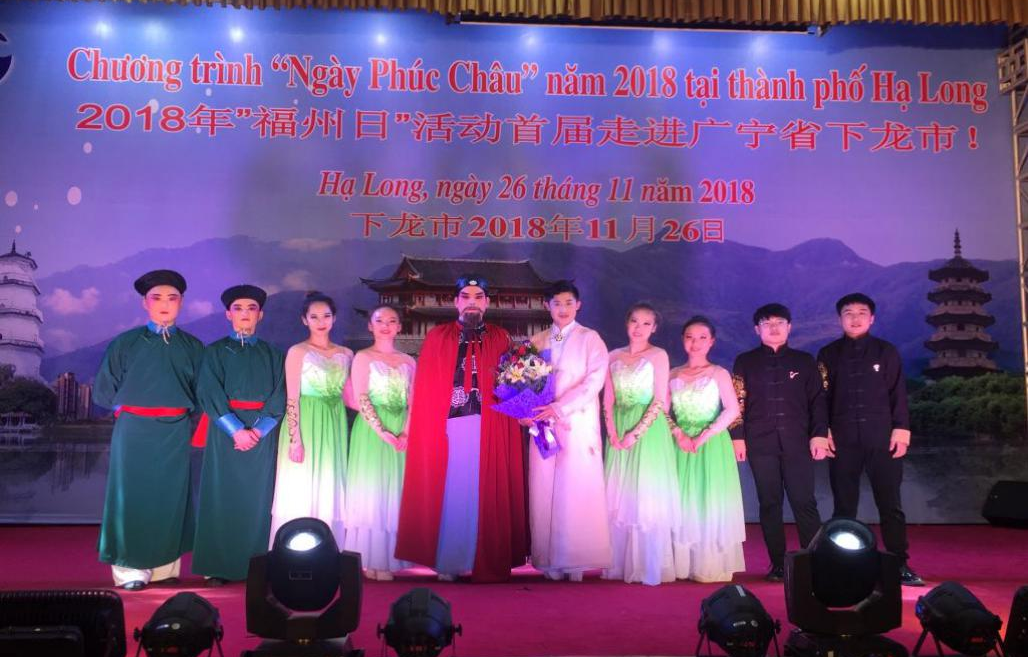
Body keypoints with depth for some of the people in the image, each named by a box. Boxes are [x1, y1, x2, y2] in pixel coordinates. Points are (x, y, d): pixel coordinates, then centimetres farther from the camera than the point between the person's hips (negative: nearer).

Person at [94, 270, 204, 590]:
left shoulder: (192, 346, 5)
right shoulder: (125, 343, 1)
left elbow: (200, 393, 11)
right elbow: (104, 391, 5)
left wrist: (181, 408, -1)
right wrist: (129, 408, 1)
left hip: (176, 435, 2)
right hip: (134, 433, -1)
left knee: (170, 499, 5)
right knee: (133, 496, 1)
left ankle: (166, 568, 14)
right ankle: (129, 567, 8)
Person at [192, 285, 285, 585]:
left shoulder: (272, 354, 11)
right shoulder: (215, 352, 5)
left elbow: (279, 396, 1)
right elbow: (210, 394, -6)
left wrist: (259, 429, -14)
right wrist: (236, 429, -18)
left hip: (262, 433, 2)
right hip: (225, 432, -2)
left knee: (257, 499, 3)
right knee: (222, 496, -1)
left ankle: (254, 566, 10)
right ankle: (217, 566, 6)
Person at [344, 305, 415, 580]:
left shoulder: (408, 362, 13)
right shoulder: (363, 358, 2)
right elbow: (361, 399, -7)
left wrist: (405, 433, -9)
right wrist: (382, 432, -17)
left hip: (402, 434, 4)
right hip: (371, 431, -4)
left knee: (396, 491, 4)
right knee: (370, 489, -4)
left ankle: (389, 557, 10)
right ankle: (370, 560, 0)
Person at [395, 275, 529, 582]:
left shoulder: (500, 339, 12)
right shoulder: (437, 337, 9)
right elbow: (425, 389, 4)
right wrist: (429, 428, -5)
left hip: (490, 429, 1)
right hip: (448, 426, -1)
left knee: (485, 493, 1)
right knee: (450, 492, 1)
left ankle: (486, 560, 9)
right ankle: (447, 561, 8)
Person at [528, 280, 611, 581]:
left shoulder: (590, 339, 3)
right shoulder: (537, 341, 15)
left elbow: (594, 381, -8)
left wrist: (558, 408, -15)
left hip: (579, 424, -3)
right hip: (544, 424, 3)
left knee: (577, 491, -4)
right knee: (544, 491, 1)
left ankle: (575, 561, 3)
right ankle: (549, 560, 7)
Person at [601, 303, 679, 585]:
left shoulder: (658, 355, -1)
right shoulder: (614, 357, 11)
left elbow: (660, 401, -7)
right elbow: (608, 400, 9)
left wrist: (636, 433, -13)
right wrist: (612, 432, -5)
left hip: (649, 430, -4)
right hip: (619, 432, 4)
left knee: (648, 496, -3)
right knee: (619, 498, 6)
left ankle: (650, 566, 4)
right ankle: (620, 564, 14)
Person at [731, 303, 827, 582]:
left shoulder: (804, 361, 10)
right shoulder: (745, 362, 10)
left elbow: (818, 400, 8)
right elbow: (737, 402, 7)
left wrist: (819, 434, -2)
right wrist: (738, 437, -1)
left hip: (797, 442, 0)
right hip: (761, 443, 0)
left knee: (804, 502, -5)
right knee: (769, 504, 3)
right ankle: (778, 564, 9)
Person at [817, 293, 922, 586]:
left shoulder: (887, 351, 7)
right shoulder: (828, 354, 8)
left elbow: (898, 394, 4)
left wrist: (901, 429, -4)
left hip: (882, 437, 0)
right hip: (842, 439, 1)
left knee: (890, 504, 2)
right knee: (844, 505, 5)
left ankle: (900, 564, 9)